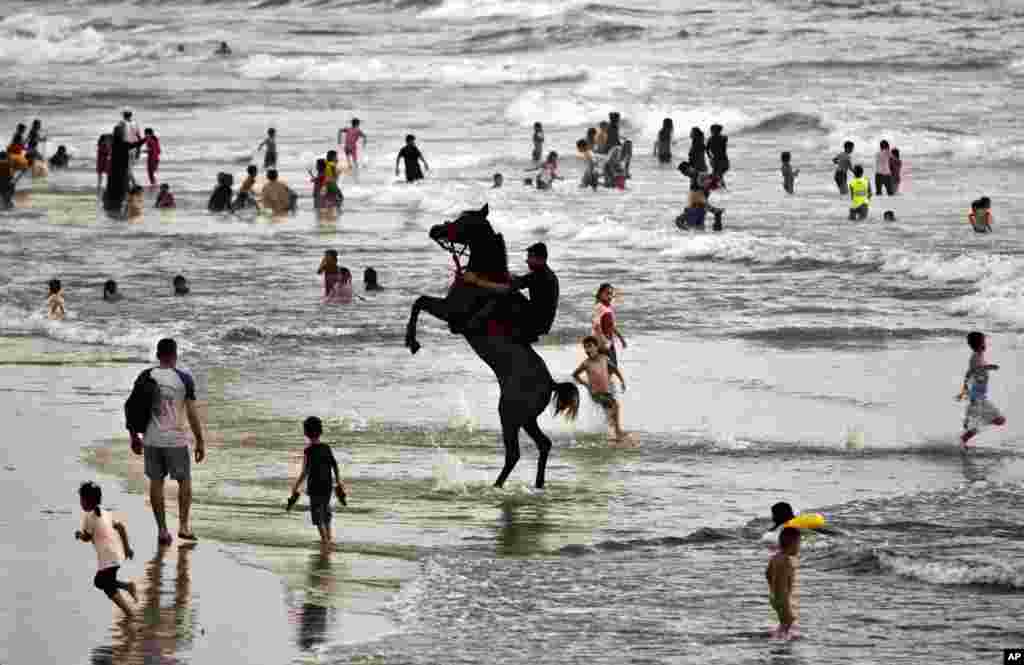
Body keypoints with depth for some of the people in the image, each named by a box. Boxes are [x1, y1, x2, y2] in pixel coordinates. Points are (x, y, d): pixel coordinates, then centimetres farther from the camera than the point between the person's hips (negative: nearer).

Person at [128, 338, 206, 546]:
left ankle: (162, 530, 11)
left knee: (156, 482, 11)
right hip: (176, 440, -2)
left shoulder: (144, 378, 1)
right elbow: (192, 413, -9)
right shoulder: (184, 378, -7)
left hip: (151, 440, 2)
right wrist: (200, 441, -1)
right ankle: (184, 526, 8)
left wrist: (134, 436, 15)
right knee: (184, 481, 14)